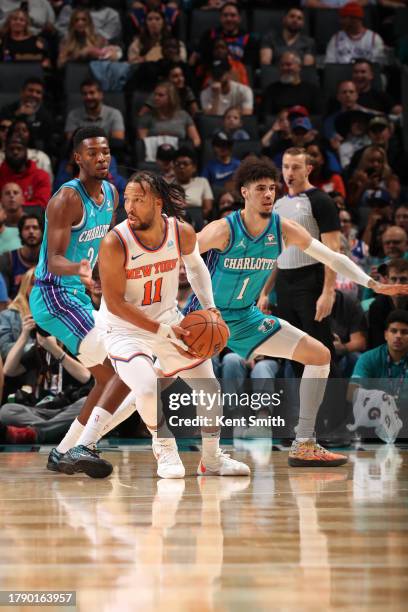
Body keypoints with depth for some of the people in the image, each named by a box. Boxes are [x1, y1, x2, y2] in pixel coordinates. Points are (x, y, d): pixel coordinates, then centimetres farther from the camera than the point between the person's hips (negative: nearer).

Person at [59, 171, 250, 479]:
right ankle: (165, 451, 2)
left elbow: (196, 266, 11)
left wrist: (210, 307, 2)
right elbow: (114, 303, -23)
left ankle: (212, 459, 27)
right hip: (125, 329, -5)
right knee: (149, 390, -27)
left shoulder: (182, 233, -13)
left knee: (209, 388, 6)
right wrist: (163, 331, -27)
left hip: (169, 320, 5)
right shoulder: (115, 243, -26)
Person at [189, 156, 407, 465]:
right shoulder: (222, 231, -23)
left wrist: (374, 285, -9)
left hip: (246, 318, 5)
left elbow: (333, 258, -3)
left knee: (320, 355, -1)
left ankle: (304, 445, 4)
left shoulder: (284, 229, -9)